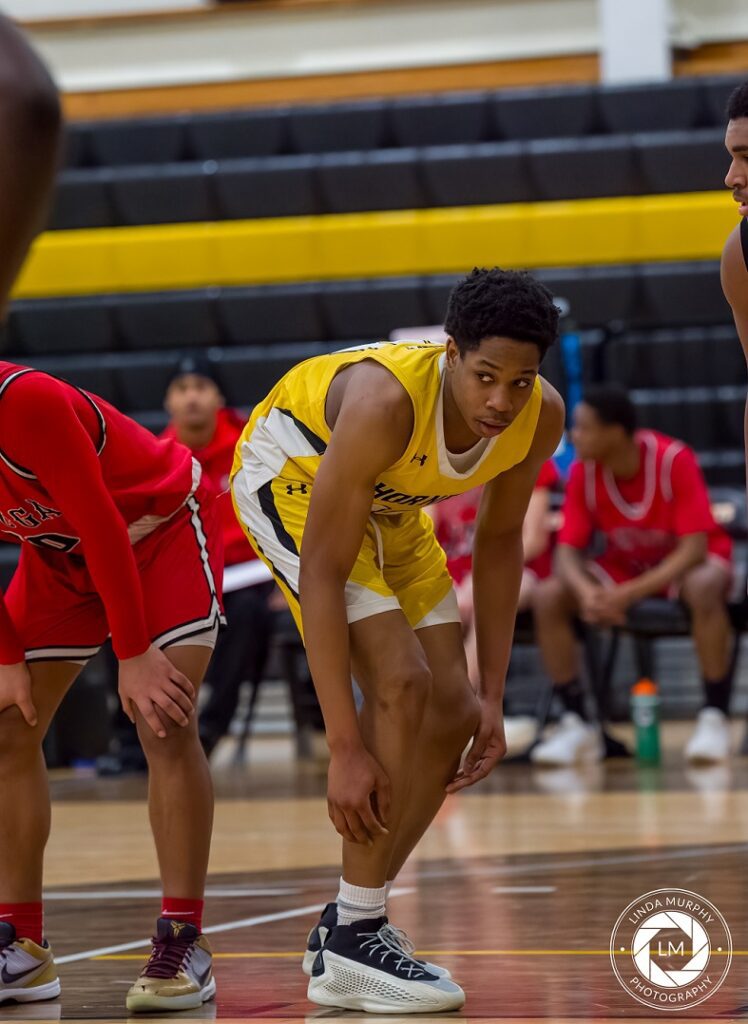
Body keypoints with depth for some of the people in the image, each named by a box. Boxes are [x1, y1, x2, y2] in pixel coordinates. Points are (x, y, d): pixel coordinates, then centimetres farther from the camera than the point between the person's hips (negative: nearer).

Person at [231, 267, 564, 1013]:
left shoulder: (540, 417, -22)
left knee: (453, 715, 3)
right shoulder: (386, 401, -40)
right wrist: (345, 749, -39)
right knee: (401, 681, -23)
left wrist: (492, 698, -7)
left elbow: (499, 540, -3)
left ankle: (350, 923, 16)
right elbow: (321, 573, -38)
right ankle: (352, 945, -15)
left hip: (386, 500, 7)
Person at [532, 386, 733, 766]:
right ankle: (577, 724, -12)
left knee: (704, 589, -40)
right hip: (625, 564, 4)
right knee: (548, 598, -20)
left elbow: (694, 548, -29)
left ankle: (715, 718, -28)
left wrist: (631, 593, -38)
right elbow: (568, 550, -13)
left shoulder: (673, 460, -27)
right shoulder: (583, 472, -14)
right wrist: (586, 590, -37)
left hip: (682, 562, -4)